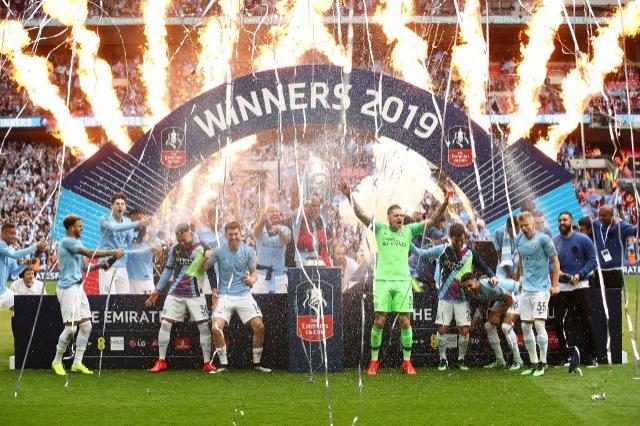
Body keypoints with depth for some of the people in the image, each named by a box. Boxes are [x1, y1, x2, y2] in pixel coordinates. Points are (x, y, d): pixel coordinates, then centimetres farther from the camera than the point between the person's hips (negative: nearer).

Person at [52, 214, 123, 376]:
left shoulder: (74, 243, 20)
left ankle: (77, 363, 9)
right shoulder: (67, 241, -11)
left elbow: (84, 267, 20)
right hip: (68, 288, -10)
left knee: (86, 326, 5)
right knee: (70, 328, -10)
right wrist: (112, 253, -15)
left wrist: (101, 264, 5)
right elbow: (90, 253, -19)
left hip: (78, 287, 10)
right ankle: (57, 361, 5)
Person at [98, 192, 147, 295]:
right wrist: (138, 223, -36)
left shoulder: (128, 221, 11)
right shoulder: (105, 220, -6)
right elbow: (115, 228, -28)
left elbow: (130, 242, 6)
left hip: (122, 266, 5)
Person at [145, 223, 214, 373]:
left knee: (204, 326, -6)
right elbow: (168, 270, 11)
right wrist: (157, 290, 11)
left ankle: (207, 363, 3)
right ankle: (161, 361, 4)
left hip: (195, 294, -2)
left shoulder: (203, 249, -9)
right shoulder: (174, 249, 0)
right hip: (175, 293, 2)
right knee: (165, 323, -4)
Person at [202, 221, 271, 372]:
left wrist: (252, 280, -19)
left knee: (259, 327, -9)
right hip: (224, 296, -1)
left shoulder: (248, 251, -2)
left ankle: (257, 363, 10)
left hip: (244, 294, 1)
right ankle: (223, 364, -1)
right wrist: (206, 258, -21)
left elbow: (254, 272, 5)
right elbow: (203, 268, 0)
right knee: (216, 328, -17)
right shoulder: (219, 251, -5)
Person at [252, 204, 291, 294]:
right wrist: (261, 222, -50)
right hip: (261, 275, -1)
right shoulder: (260, 228, -1)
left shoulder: (284, 230, 2)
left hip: (279, 275, 1)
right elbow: (256, 233, -26)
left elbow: (287, 240, -21)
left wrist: (279, 232, -46)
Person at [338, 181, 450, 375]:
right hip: (382, 280, -1)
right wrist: (349, 197, -19)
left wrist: (445, 203, -11)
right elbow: (361, 215, -6)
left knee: (405, 322, 0)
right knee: (379, 322, -2)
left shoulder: (409, 230, 7)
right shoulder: (380, 229, 3)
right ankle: (374, 361, 9)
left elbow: (431, 220, 2)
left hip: (403, 281, 1)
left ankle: (407, 361, 9)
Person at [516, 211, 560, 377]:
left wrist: (555, 285, -8)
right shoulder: (519, 240, 7)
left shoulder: (543, 239, -11)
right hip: (526, 289, 6)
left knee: (539, 323, -13)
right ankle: (533, 363, 14)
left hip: (541, 288, -6)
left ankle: (543, 363, -4)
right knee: (525, 326, 5)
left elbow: (555, 261, -6)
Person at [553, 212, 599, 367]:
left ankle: (591, 356, 5)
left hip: (580, 286, -3)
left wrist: (579, 274, -16)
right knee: (560, 322, 1)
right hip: (561, 287, 3)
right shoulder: (554, 242, 7)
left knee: (587, 322, -2)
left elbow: (592, 261, -4)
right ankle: (564, 356, 11)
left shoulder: (583, 240, -3)